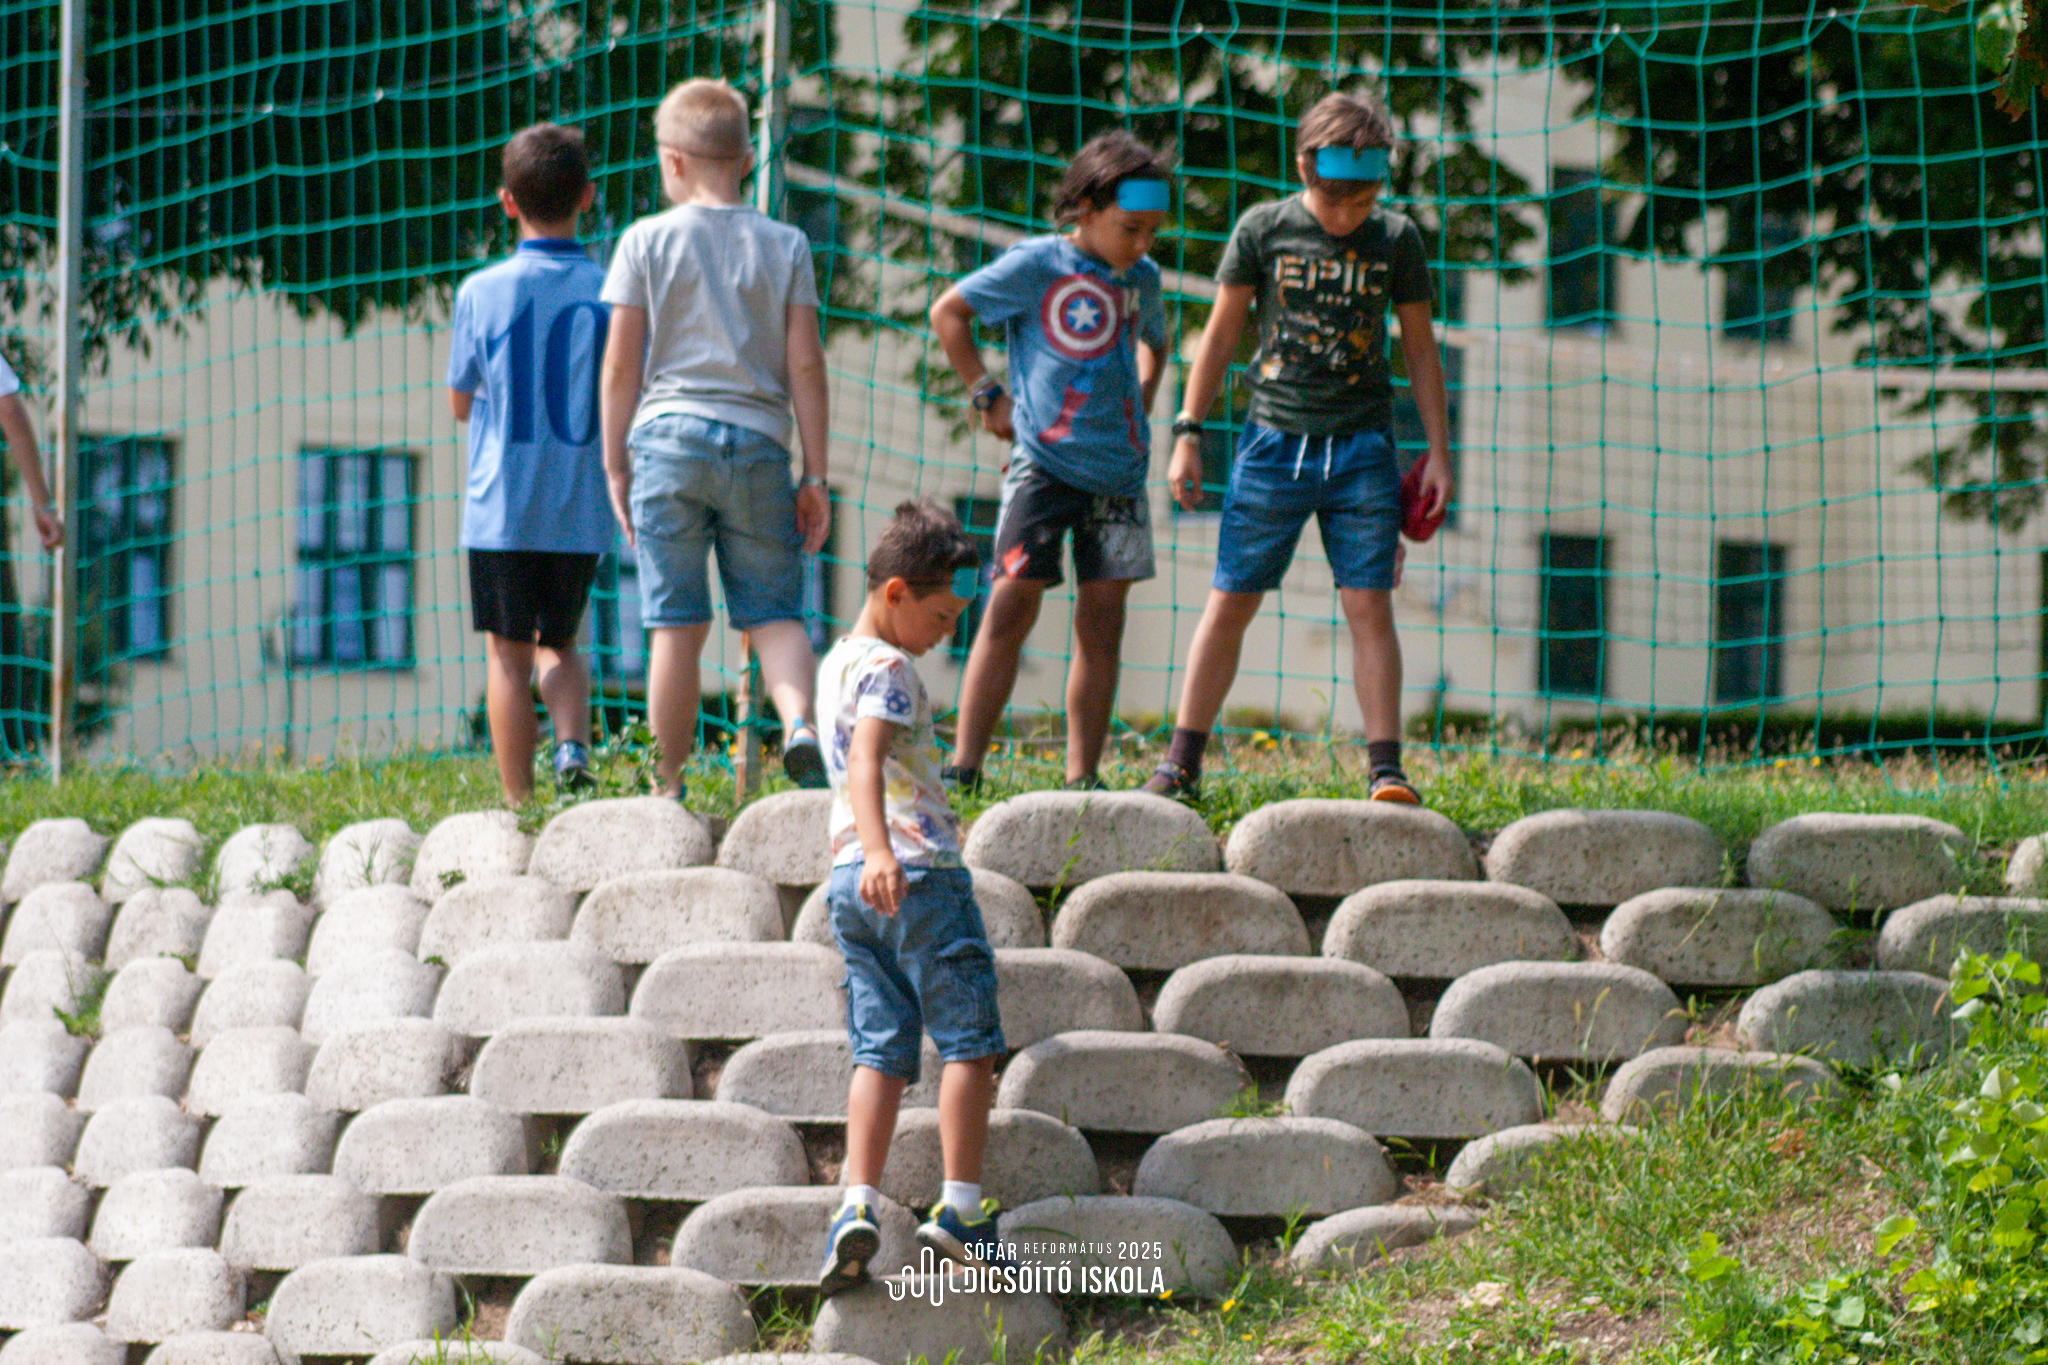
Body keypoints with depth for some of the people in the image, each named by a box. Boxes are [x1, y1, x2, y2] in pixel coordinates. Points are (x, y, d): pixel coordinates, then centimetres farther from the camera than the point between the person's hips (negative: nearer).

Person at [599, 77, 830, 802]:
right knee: (774, 612, 6)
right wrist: (815, 475, 8)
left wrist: (615, 467, 8)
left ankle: (670, 788, 6)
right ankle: (800, 723, -22)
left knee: (678, 625, 2)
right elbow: (805, 364, 4)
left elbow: (621, 365, 1)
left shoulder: (647, 241, 2)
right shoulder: (785, 245, 6)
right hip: (758, 442, 1)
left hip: (669, 438, -1)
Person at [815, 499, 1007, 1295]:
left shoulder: (835, 665, 21)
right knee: (968, 1041, -2)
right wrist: (881, 851, -40)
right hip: (917, 870, -8)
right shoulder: (888, 669, -8)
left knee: (880, 1049, 2)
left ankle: (857, 1205, -13)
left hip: (852, 882, 8)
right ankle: (959, 1209, -6)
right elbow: (866, 760, -25)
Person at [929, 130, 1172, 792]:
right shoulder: (1035, 264, -5)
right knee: (1012, 605, -11)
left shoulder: (1141, 279, 11)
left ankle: (1082, 779, 7)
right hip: (1044, 460, -5)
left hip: (1117, 469, 5)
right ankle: (963, 769, -9)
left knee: (1102, 619, 3)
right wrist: (987, 394, 1)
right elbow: (948, 312, 4)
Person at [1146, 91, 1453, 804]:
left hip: (1361, 450, 0)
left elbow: (1420, 350, 10)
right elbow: (1221, 334, 6)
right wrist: (1187, 434, 3)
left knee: (1370, 606, -6)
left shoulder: (1395, 239, 2)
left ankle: (1386, 770, -5)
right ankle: (1181, 763, 9)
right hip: (1274, 442, 0)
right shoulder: (1262, 229, -1)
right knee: (1229, 604, 2)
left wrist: (1439, 451, 7)